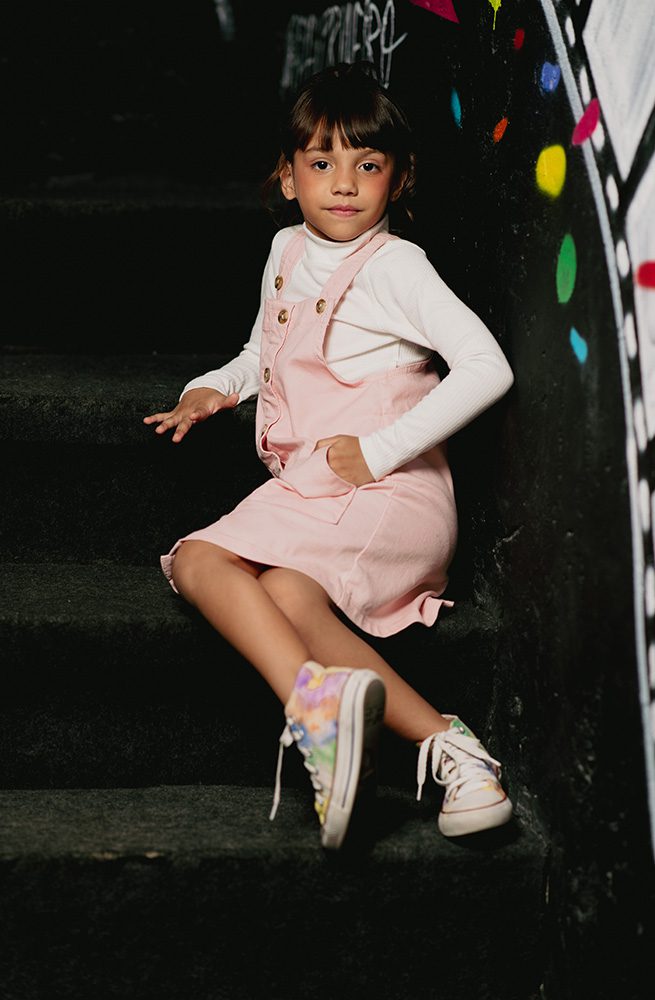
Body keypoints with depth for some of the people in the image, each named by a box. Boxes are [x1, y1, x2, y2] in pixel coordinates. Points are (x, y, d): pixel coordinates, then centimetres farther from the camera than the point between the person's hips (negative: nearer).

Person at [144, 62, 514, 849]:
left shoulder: (394, 266, -5)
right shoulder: (287, 251, 17)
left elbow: (488, 368, -15)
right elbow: (264, 354, 34)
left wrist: (380, 450, -16)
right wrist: (214, 389, 12)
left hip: (388, 491, -6)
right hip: (306, 488, 6)